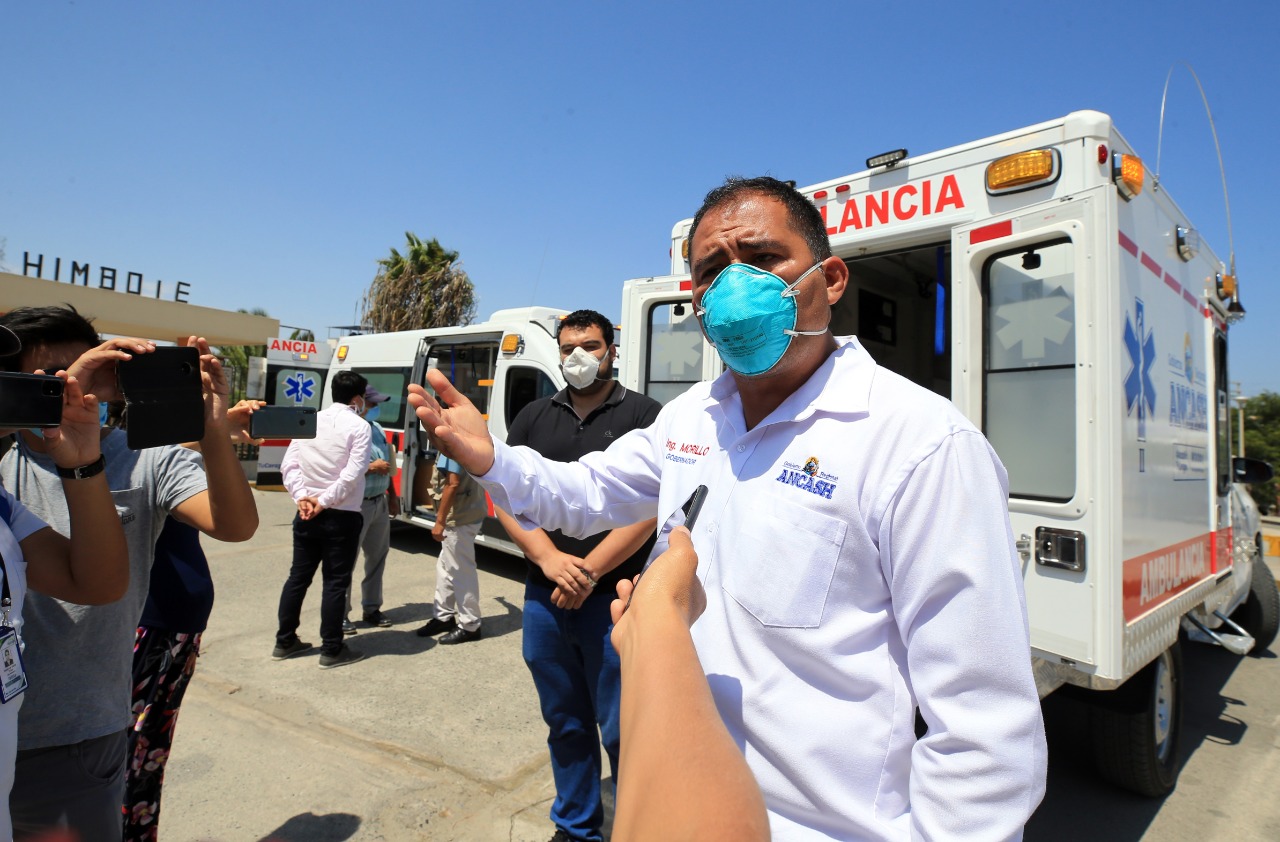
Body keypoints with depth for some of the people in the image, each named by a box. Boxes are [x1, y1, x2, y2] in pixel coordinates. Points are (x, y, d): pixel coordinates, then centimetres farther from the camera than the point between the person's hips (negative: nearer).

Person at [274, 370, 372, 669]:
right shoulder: (359, 427, -10)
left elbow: (289, 465, 3)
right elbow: (352, 475, -19)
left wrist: (303, 497, -3)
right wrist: (325, 501, -12)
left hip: (306, 515, 6)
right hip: (342, 517, -6)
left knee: (298, 576, 17)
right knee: (335, 582, 3)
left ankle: (284, 642, 29)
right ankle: (331, 650, 12)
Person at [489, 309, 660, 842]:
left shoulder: (644, 415, -3)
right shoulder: (534, 417, 10)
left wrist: (589, 571, -15)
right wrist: (550, 559, -11)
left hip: (614, 600, -4)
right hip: (544, 597, 4)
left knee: (622, 731, 6)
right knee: (565, 725, 19)